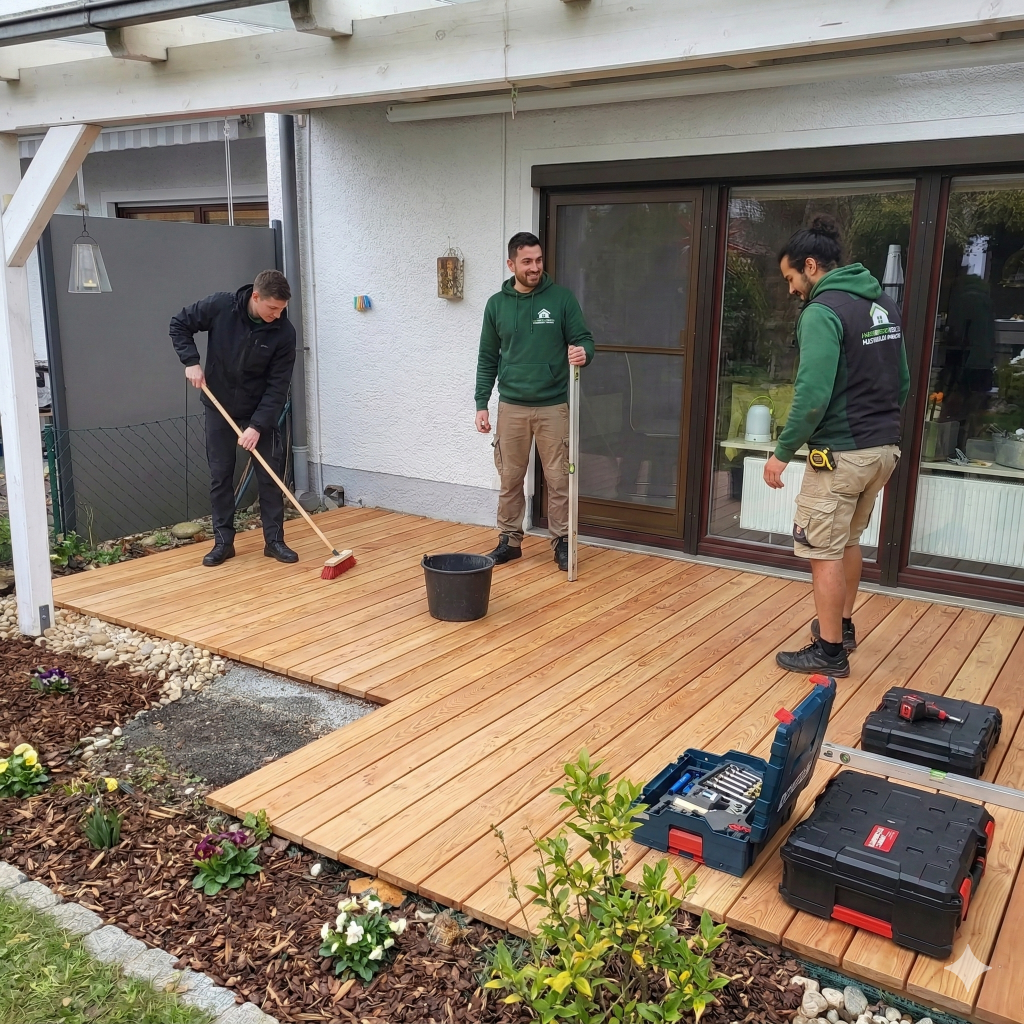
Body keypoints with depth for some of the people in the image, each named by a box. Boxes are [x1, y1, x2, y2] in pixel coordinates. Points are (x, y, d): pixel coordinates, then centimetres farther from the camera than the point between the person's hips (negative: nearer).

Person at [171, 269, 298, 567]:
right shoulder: (220, 306, -17)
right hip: (220, 409, 0)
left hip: (261, 412, 0)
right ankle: (223, 542, 14)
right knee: (220, 476, 4)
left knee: (270, 476, 1)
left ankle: (274, 540, 12)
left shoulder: (283, 333, -17)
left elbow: (278, 386, -17)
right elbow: (179, 324, -2)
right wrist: (191, 361, -16)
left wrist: (257, 425, -24)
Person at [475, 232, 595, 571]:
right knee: (510, 479, 8)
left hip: (553, 406, -2)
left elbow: (584, 339, 0)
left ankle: (561, 540, 16)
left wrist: (583, 352, -25)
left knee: (558, 478, 3)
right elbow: (487, 359, 8)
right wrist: (481, 404, 3)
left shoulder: (561, 297, -2)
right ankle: (510, 540, 21)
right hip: (511, 406, 2)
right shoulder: (496, 304, 3)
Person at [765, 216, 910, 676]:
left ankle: (830, 652, 10)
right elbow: (903, 380, 17)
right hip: (884, 448, 9)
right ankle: (843, 625, 37)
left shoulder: (823, 312, -16)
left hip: (840, 453, -9)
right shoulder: (885, 304, 11)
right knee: (848, 540, 23)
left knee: (825, 552, 2)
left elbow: (813, 395, -23)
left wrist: (783, 452, -14)